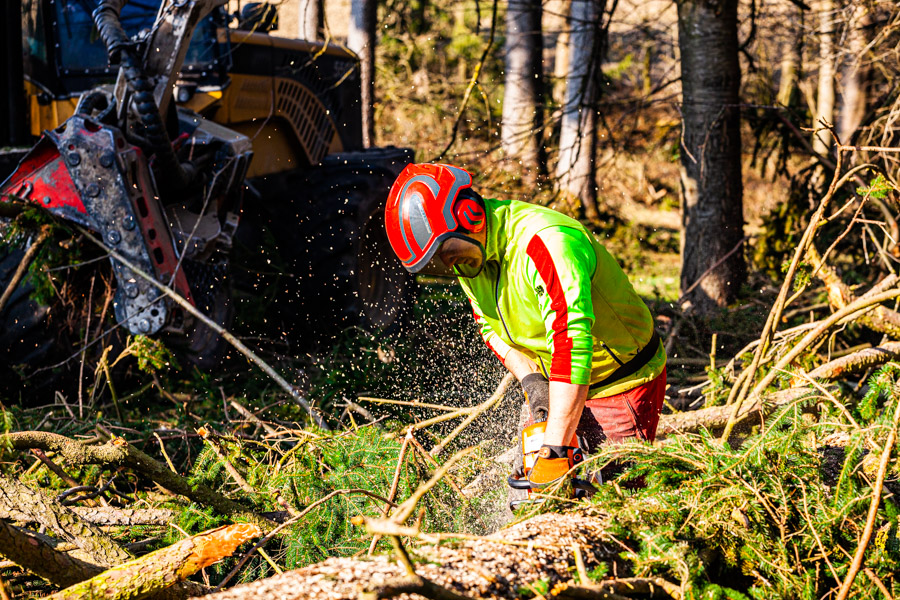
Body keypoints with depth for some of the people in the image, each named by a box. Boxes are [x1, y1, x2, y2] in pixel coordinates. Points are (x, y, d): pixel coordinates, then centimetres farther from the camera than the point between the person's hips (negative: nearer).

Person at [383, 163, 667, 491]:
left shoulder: (547, 243, -34)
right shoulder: (466, 252, -6)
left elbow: (571, 343, -41)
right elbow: (490, 324, 9)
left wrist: (556, 451, -44)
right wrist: (529, 380, -10)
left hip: (621, 386, -8)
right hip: (556, 385, 8)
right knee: (529, 489, 5)